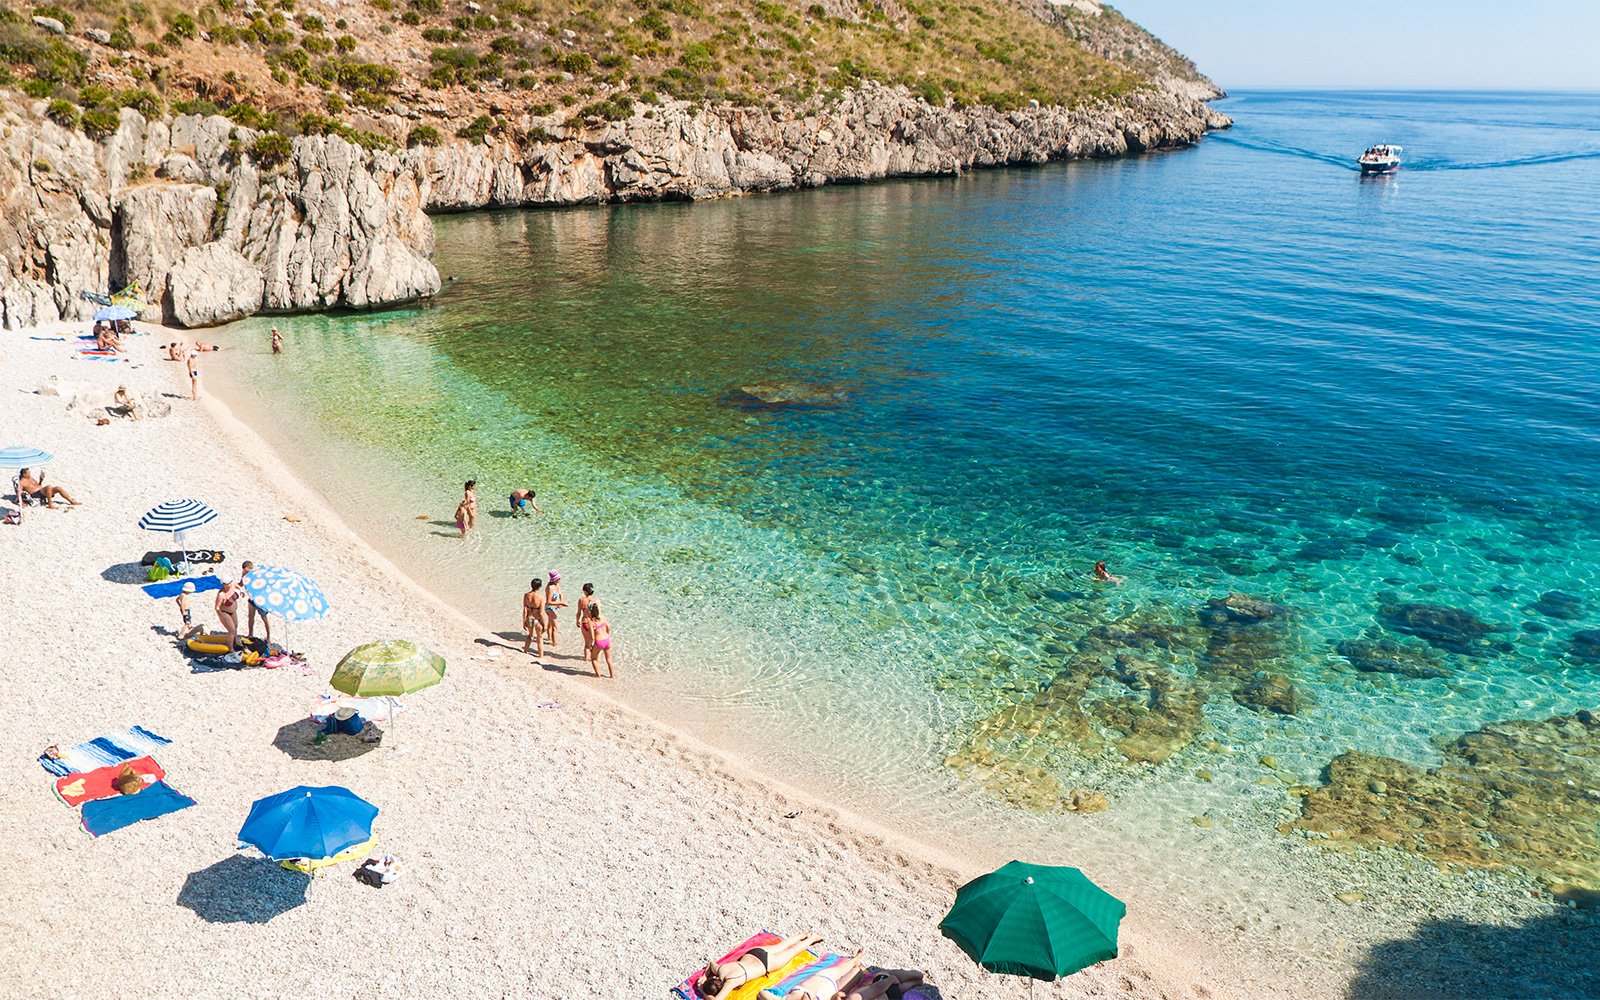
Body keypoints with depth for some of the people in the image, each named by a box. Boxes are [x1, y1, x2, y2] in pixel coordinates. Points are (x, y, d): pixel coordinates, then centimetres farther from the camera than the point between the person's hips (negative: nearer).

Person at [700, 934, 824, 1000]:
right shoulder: (719, 969, -20)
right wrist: (705, 976, -10)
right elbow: (711, 963, 4)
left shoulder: (730, 981, -39)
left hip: (766, 963, -5)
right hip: (753, 953, 5)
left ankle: (812, 938, 42)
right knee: (781, 946, 32)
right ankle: (804, 935, 52)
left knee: (792, 950, 20)